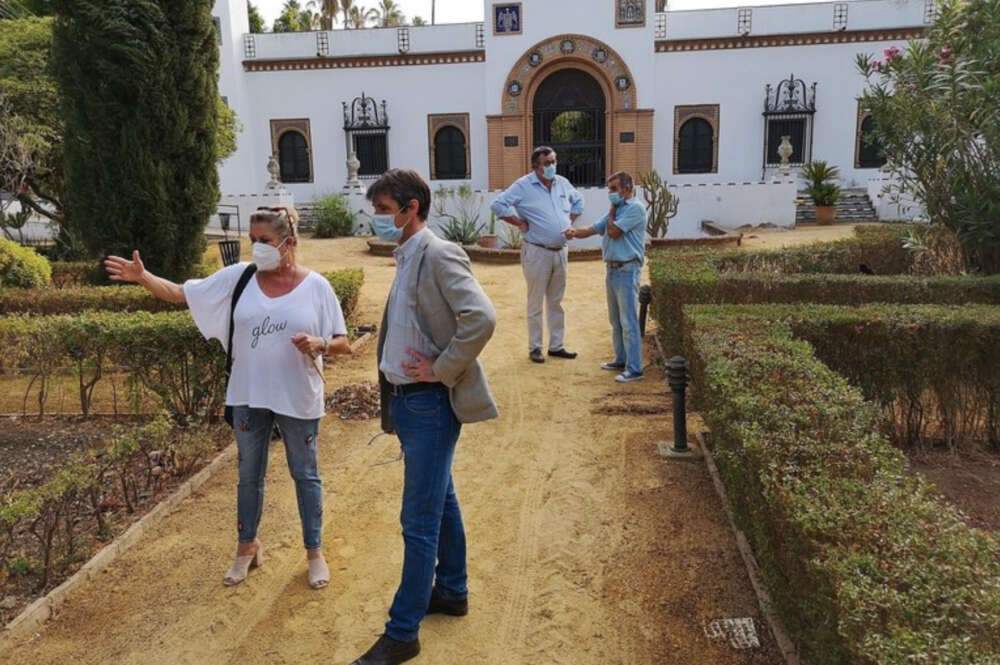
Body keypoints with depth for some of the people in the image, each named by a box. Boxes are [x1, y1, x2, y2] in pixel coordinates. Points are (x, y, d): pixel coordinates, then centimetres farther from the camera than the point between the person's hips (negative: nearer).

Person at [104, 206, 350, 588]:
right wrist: (142, 277, -14)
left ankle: (314, 552, 29)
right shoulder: (238, 277, -2)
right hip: (248, 397, 3)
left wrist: (319, 345, -25)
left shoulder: (316, 286, -8)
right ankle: (247, 547, 38)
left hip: (298, 400, -2)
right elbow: (180, 294, 0)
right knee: (249, 475, 17)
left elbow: (342, 343, -5)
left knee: (305, 475, 12)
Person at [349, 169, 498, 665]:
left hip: (429, 404, -9)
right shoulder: (406, 257, 11)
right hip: (406, 400, 9)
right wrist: (392, 395, 13)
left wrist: (440, 371, -20)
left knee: (420, 521, 0)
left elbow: (482, 318, -28)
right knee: (440, 502, 21)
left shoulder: (438, 255, -17)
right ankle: (452, 592, 38)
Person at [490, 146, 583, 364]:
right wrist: (520, 223, -14)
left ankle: (556, 346, 23)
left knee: (556, 302, 13)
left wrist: (569, 221, 12)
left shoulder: (562, 183, 9)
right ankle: (535, 348, 13)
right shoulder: (523, 186, -10)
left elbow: (578, 201, 26)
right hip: (537, 253, -6)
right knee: (536, 304, 3)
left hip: (560, 251, 6)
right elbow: (498, 205, -15)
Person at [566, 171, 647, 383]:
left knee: (628, 322, -8)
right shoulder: (617, 209, 17)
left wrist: (612, 209, -2)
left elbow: (613, 232, -16)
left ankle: (634, 369, -5)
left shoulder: (635, 208, -10)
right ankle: (621, 360, 27)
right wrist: (575, 232, -7)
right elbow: (593, 229, 13)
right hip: (613, 269, 9)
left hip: (627, 271, -9)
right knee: (616, 321, 16)